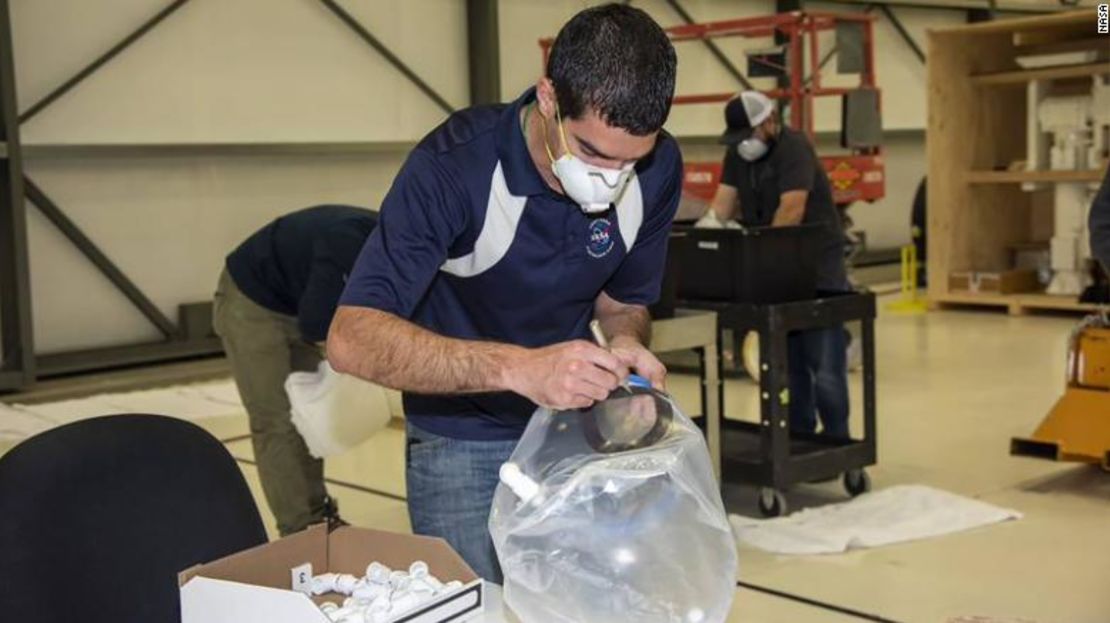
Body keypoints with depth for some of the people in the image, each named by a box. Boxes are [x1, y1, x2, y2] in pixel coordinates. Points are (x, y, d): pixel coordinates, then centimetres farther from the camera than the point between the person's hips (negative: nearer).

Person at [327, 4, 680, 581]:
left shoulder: (658, 168, -13)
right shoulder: (454, 166, -28)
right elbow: (353, 338, -34)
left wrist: (627, 345, -20)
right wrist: (519, 367, -45)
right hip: (464, 442, -3)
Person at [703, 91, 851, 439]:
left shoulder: (794, 148, -15)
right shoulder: (737, 154, 8)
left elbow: (792, 209, -26)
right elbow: (724, 199, 1)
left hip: (816, 268, -7)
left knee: (825, 366, -6)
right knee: (789, 362, 9)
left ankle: (836, 440, 5)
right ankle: (799, 435, 18)